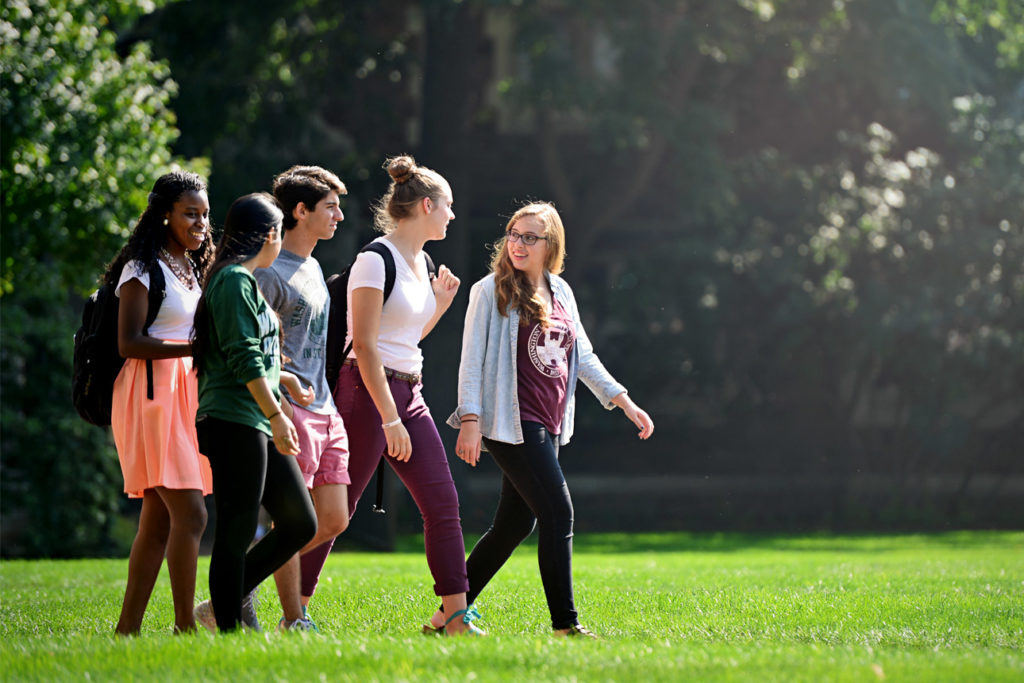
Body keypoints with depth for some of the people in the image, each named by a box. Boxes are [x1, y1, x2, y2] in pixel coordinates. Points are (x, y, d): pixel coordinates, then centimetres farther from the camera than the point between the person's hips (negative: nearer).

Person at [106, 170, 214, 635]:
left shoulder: (190, 269, 20)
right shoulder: (143, 268, -7)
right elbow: (129, 343, -16)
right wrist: (194, 348, -22)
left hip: (183, 394, 9)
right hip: (152, 393, -9)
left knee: (159, 521, 7)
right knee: (190, 514, -15)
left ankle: (127, 628, 10)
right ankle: (185, 624, -13)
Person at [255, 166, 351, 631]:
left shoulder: (313, 267, 19)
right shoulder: (269, 271, -9)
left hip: (324, 409, 9)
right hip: (288, 407, -9)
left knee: (334, 519, 6)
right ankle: (294, 622, -2)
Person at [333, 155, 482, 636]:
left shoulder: (420, 262, 14)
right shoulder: (376, 261, -13)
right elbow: (364, 345, -18)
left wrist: (441, 302, 8)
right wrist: (390, 419, -21)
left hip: (408, 393, 9)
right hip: (368, 393, -9)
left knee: (443, 504, 1)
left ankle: (456, 617, 2)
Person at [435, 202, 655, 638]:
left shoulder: (560, 292, 14)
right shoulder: (491, 291, -4)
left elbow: (582, 356, 20)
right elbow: (472, 359, -6)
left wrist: (624, 401, 14)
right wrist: (470, 419, -15)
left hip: (547, 424, 7)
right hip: (512, 423, -7)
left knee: (515, 523, 9)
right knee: (558, 512, -13)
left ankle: (449, 612, 18)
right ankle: (564, 625, -9)